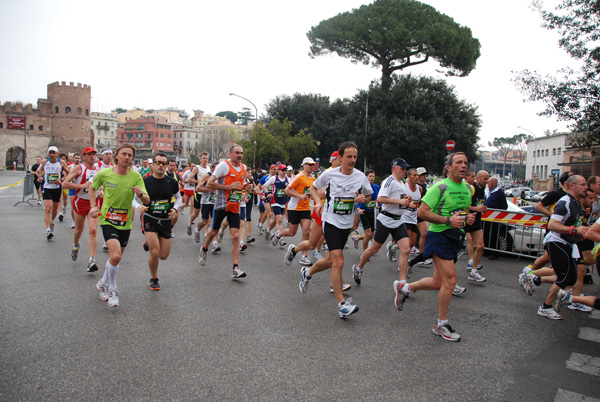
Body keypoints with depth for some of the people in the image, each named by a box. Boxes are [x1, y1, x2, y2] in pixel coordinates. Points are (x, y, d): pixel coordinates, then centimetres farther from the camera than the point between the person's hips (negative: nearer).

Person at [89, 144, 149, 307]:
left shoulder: (136, 177, -7)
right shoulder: (104, 174, -7)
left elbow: (147, 201, -10)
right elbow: (93, 188, 13)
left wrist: (140, 194, -31)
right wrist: (93, 205, 1)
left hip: (125, 222, 3)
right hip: (108, 220, -3)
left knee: (116, 258, 15)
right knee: (115, 256, -20)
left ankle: (103, 283, 42)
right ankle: (112, 290, 3)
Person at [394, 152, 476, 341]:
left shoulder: (467, 189, 12)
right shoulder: (440, 187, -12)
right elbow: (422, 212, -15)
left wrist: (468, 217, 4)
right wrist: (447, 220, -23)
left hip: (455, 237, 8)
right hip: (439, 235, -8)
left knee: (438, 282, 11)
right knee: (450, 279, -11)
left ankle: (403, 287, 34)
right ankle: (441, 325, 6)